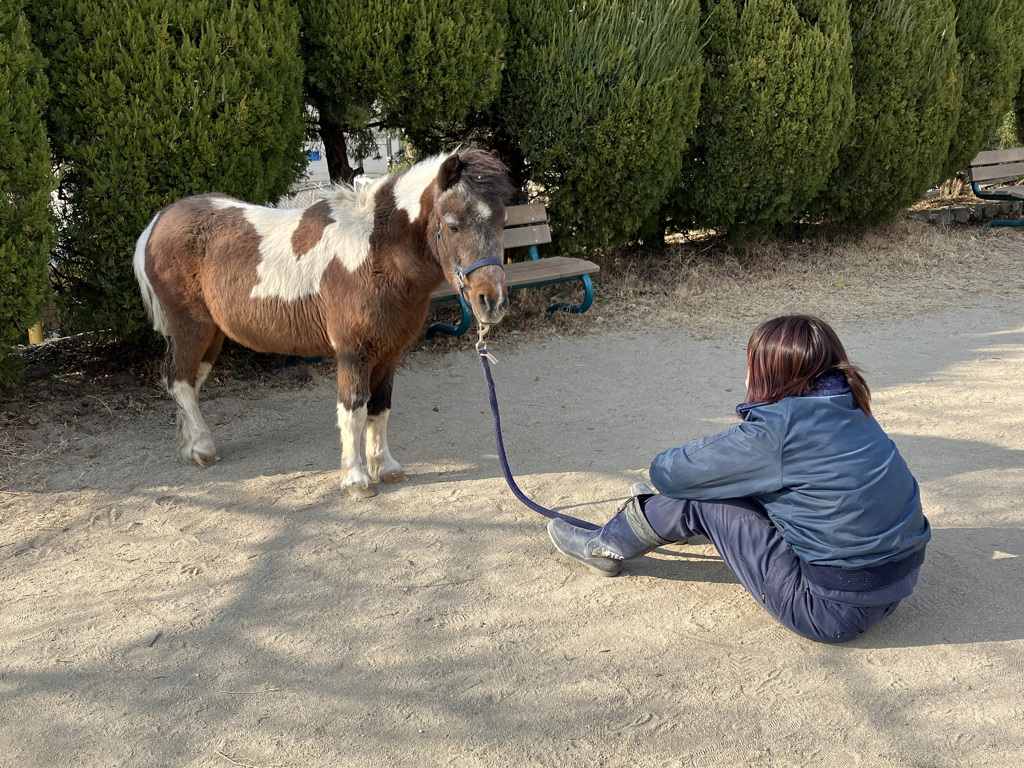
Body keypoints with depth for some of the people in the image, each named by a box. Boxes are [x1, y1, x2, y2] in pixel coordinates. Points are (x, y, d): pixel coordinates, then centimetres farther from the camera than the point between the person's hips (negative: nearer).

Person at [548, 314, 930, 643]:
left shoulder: (777, 430, -21)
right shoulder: (849, 410, 3)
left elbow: (668, 471, -8)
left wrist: (666, 465, 14)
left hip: (838, 611, -8)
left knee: (697, 498, -1)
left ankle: (608, 546, 23)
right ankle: (651, 512, 43)